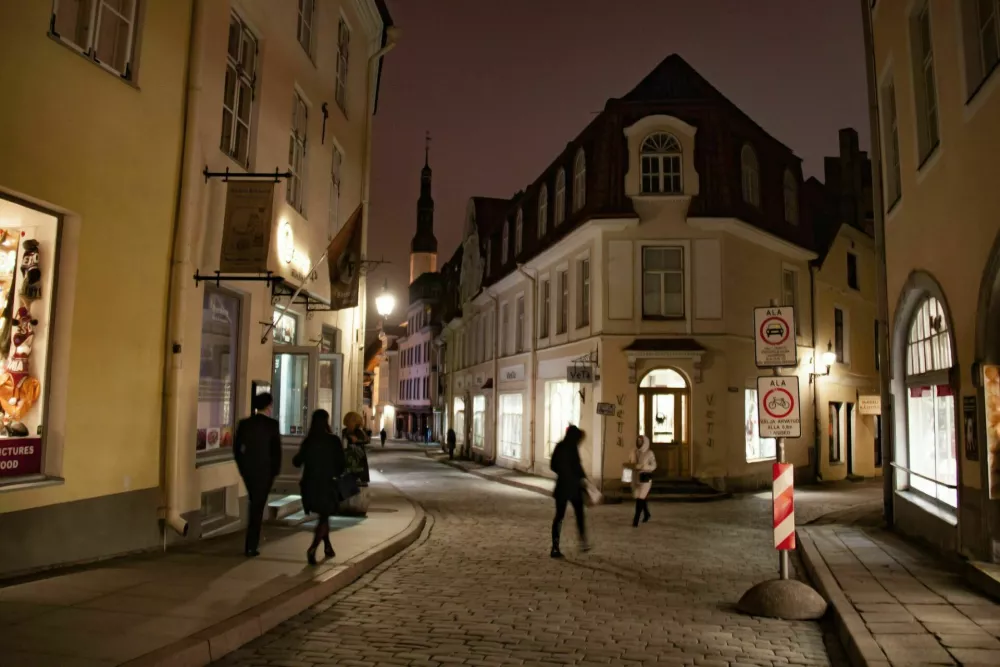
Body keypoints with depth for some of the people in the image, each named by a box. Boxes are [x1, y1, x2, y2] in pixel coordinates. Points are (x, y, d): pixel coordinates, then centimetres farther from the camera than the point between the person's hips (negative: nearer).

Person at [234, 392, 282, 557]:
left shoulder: (244, 423, 0)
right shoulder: (272, 424, -11)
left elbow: (237, 447, 3)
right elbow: (277, 449, -9)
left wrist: (242, 467, 14)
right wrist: (276, 470, 4)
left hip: (248, 469, 4)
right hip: (265, 470, -4)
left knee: (255, 504, 23)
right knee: (258, 506, 3)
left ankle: (253, 539, 33)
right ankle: (251, 547, 3)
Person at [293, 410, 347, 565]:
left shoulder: (308, 441, -3)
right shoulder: (334, 441, -10)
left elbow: (297, 462, 2)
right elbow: (342, 464, -9)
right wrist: (337, 474, 12)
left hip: (310, 484, 4)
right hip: (327, 484, -3)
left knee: (323, 516, 21)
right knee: (324, 517, 4)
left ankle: (328, 547, 28)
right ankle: (313, 548, -16)